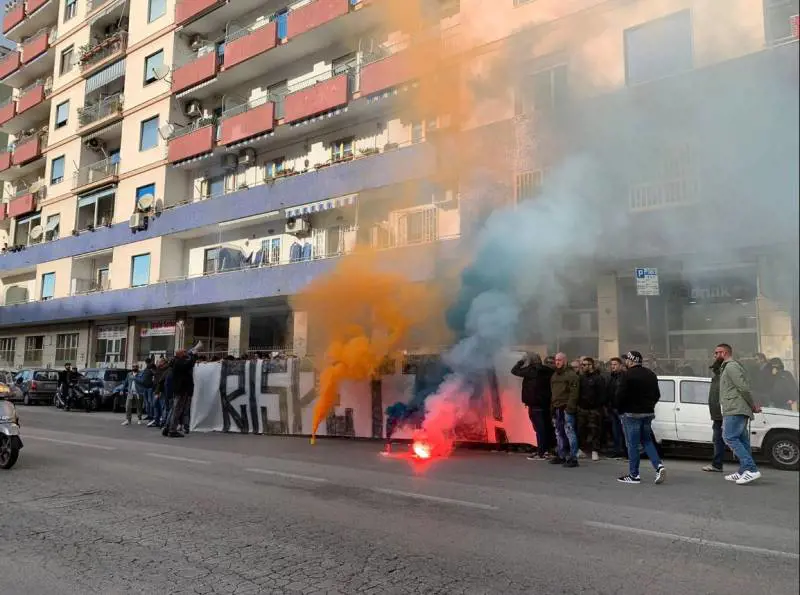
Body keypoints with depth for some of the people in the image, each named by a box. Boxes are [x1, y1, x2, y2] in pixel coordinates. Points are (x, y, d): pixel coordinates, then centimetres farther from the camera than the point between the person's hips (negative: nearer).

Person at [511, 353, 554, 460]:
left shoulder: (530, 371, -9)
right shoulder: (547, 371, 6)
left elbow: (514, 370, -2)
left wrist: (521, 361, 10)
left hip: (535, 404, -6)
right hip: (546, 403, 6)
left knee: (539, 428, -6)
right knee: (546, 427, 12)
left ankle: (540, 453, -5)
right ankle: (546, 450, 19)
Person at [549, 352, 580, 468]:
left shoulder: (571, 374, -7)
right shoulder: (554, 375, 19)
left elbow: (574, 392, -14)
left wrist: (570, 406, -20)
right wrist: (552, 406, 15)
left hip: (566, 408, -8)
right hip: (556, 408, 8)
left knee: (569, 432, -10)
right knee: (559, 433, 13)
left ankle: (573, 458, -7)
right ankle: (562, 456, 22)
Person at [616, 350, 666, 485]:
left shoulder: (627, 375, -14)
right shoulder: (651, 374, 9)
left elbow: (621, 396, -17)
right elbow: (657, 395, 14)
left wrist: (621, 410, -2)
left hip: (632, 414, -7)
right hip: (648, 413, 7)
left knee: (633, 444, 1)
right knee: (647, 441, 18)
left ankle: (634, 475, 6)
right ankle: (659, 466, 2)